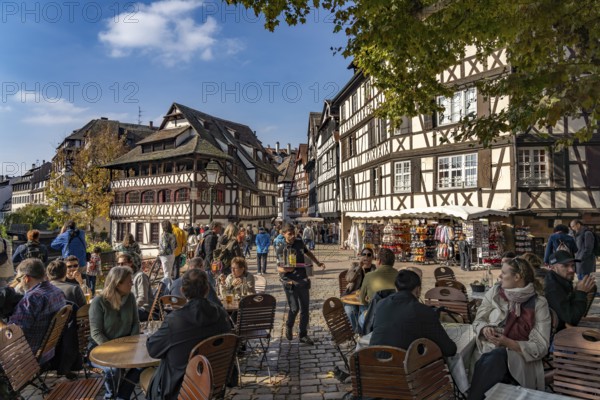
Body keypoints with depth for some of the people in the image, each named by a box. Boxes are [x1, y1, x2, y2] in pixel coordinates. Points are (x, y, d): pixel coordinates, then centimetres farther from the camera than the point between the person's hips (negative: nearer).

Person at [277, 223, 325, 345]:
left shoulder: (299, 242, 5)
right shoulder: (281, 249, -7)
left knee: (305, 309, 7)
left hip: (303, 281, 4)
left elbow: (307, 252, 25)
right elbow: (278, 268, -7)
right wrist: (285, 269, -28)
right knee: (294, 308, -8)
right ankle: (289, 327, 23)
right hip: (290, 282, -4)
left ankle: (303, 335, 21)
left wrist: (318, 263, 25)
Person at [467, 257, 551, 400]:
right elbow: (478, 321, 14)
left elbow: (540, 346, -5)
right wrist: (485, 329, -11)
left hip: (518, 357, -2)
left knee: (494, 358, -36)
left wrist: (508, 343, -19)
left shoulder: (539, 303, -2)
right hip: (487, 351, 2)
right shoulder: (494, 292, 7)